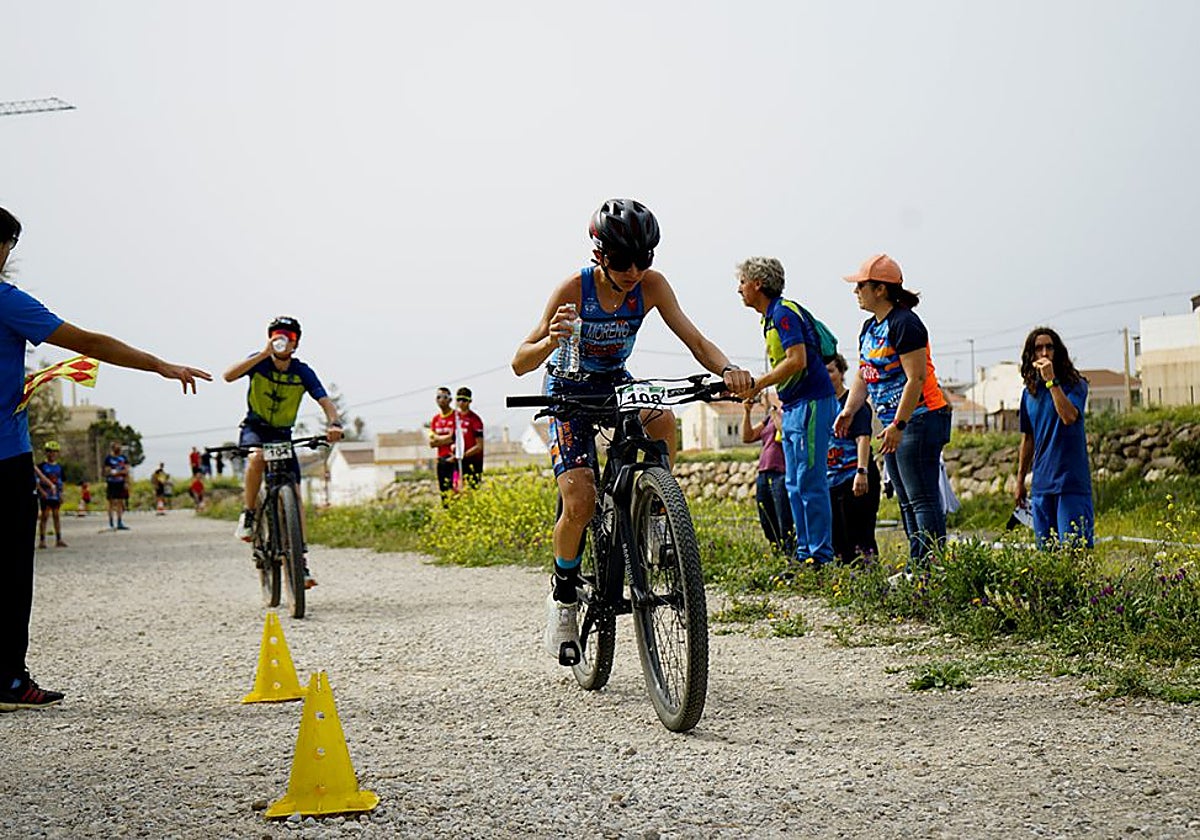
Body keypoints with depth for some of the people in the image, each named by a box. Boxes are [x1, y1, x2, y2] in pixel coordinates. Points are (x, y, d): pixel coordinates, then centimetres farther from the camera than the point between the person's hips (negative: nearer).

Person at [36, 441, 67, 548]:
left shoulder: (59, 467, 11)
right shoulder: (42, 466, -5)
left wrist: (61, 494, 10)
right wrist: (42, 491, -16)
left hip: (56, 495, 5)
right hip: (45, 495, -5)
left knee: (56, 515, 7)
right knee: (45, 515, -5)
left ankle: (58, 540, 11)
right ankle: (42, 540, -2)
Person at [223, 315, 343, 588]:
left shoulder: (302, 372, -8)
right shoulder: (259, 362, -11)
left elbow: (325, 401, -16)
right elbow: (229, 376, -29)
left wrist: (333, 423, -39)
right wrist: (264, 353, -37)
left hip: (283, 435, 2)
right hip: (254, 428, -2)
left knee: (294, 493, -10)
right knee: (257, 457, -38)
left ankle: (301, 558, -8)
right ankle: (248, 515, -18)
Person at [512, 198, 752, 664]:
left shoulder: (651, 285, -19)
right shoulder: (574, 289, -26)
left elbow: (695, 341, -19)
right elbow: (520, 364, -28)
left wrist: (727, 370, -41)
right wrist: (551, 340, -51)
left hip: (616, 383, 3)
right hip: (569, 390, -3)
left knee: (664, 423, -33)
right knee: (579, 503, -18)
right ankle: (563, 594, 6)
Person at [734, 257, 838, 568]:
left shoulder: (784, 313, -13)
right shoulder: (772, 316, 17)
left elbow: (798, 360, -23)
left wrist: (757, 385, -18)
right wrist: (755, 388, 16)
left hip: (811, 403, -11)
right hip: (793, 408, 11)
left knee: (810, 482, -9)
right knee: (795, 485, 11)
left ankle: (821, 556, -6)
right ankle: (805, 552, 15)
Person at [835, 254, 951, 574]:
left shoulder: (904, 323, -15)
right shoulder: (870, 327, 15)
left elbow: (916, 378, -20)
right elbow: (863, 375, 19)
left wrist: (898, 425, -23)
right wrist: (848, 411, 4)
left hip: (919, 419, -10)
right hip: (895, 423, 11)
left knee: (923, 497, -11)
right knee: (907, 500, 11)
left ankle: (931, 567, -10)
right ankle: (915, 567, 16)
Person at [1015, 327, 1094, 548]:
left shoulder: (1075, 385, -3)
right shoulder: (1029, 393, 13)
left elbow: (1069, 416, -22)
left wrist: (1051, 380, -21)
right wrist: (1020, 480, 21)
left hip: (1071, 480, -5)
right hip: (1041, 483, 5)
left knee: (1074, 548, -9)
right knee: (1046, 552, 7)